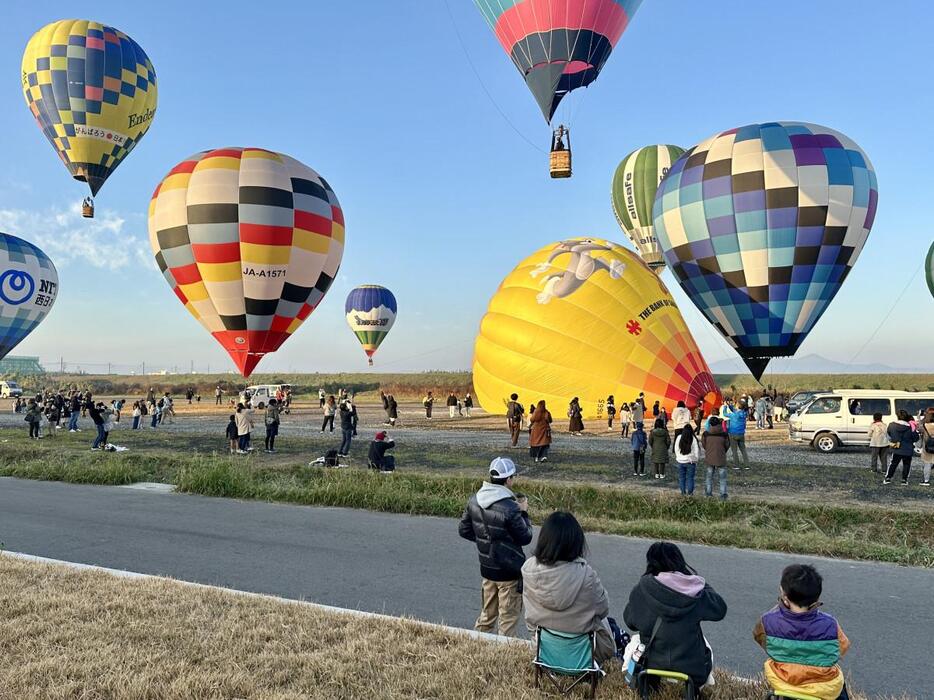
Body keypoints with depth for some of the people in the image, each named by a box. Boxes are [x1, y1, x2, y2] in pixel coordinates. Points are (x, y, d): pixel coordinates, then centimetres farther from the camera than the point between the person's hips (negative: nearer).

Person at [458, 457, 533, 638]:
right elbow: (525, 538, -14)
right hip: (509, 571, -6)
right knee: (508, 618, 10)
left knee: (487, 614, 23)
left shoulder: (474, 500, -5)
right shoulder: (510, 509, -26)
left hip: (486, 567, 7)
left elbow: (464, 530, 5)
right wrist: (524, 513, -3)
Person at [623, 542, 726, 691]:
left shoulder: (643, 588, -14)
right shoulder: (695, 591, -14)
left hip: (651, 666, 0)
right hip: (692, 670, 1)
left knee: (634, 640, 31)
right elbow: (720, 609, 4)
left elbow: (630, 622, 0)